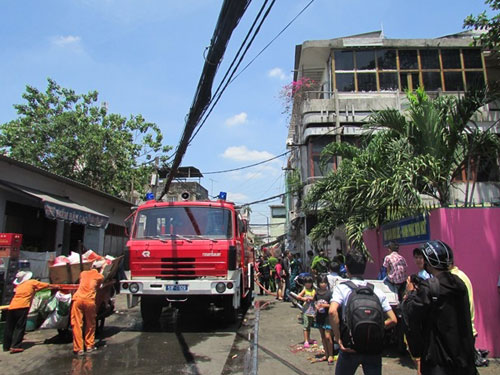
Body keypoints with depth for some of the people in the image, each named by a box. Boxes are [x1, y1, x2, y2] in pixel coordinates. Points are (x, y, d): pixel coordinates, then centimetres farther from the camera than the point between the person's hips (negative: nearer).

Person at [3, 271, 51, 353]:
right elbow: (46, 285, 16)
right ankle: (15, 346, -11)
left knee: (9, 328, 13)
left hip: (12, 307, 5)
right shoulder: (32, 282, 11)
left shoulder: (18, 286, 25)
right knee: (20, 327, -3)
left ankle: (6, 346, 21)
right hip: (22, 307, -5)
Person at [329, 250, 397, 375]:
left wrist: (338, 338, -15)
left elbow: (332, 311, -24)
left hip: (350, 347, -2)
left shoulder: (342, 288, -7)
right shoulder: (376, 291, 3)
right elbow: (393, 320, 1)